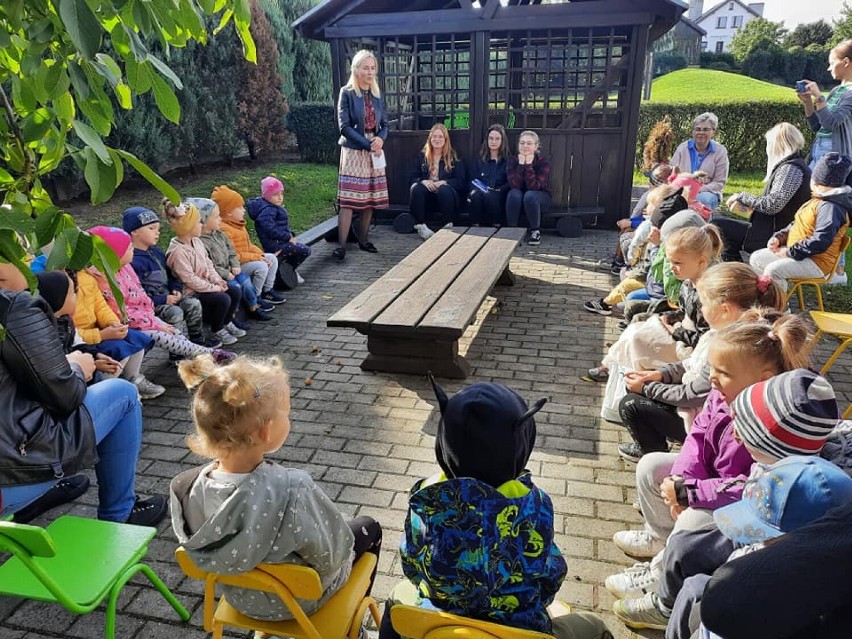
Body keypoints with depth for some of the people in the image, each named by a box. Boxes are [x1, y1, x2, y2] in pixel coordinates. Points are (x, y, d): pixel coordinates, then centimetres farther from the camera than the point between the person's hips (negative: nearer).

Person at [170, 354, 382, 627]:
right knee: (368, 528, 22)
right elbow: (333, 555, -25)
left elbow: (205, 556, -7)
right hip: (297, 599, -4)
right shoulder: (293, 492, -42)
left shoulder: (185, 487, -26)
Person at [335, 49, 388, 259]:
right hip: (353, 152, -5)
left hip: (374, 153, 5)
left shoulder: (377, 95, 11)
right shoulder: (347, 92, -4)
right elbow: (344, 126, -11)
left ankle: (363, 240, 16)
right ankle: (341, 245, -8)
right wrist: (368, 144, -16)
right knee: (348, 200, -9)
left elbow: (384, 124, 13)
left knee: (370, 199, 6)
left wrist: (380, 139, -10)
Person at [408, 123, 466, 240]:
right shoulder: (421, 156, 15)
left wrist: (443, 183, -19)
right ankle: (420, 226, -28)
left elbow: (461, 182, -1)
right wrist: (423, 181, -17)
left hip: (445, 195, -2)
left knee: (445, 190, -36)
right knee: (416, 188, -30)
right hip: (426, 197, 2)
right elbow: (411, 178, 6)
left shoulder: (454, 158, 9)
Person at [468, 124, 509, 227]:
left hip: (499, 196, -2)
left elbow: (510, 183, 3)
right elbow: (472, 180, 15)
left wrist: (498, 190, -16)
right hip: (480, 191, 2)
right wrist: (474, 190, -9)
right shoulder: (479, 160, 23)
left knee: (490, 196, -38)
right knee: (476, 195, -35)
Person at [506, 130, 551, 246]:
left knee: (529, 196, -34)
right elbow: (514, 185, -22)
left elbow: (534, 186, -27)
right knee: (514, 194, -31)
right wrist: (521, 164, -27)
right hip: (517, 199, 2)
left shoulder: (543, 161, -14)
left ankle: (535, 231, -16)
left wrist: (529, 165, -30)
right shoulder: (512, 160, -8)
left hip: (539, 198, -1)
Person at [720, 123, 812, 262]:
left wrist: (742, 196, -9)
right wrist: (745, 205, 7)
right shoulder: (791, 165, 17)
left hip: (775, 235, -11)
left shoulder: (791, 168, -15)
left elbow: (772, 205, -23)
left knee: (718, 225, -16)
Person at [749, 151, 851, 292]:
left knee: (773, 270, -32)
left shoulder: (831, 207, -19)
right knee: (756, 258, 8)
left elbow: (820, 242, -28)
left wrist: (789, 252, -21)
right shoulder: (818, 201, 15)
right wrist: (779, 237, 3)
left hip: (817, 263, -11)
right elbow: (796, 224, 21)